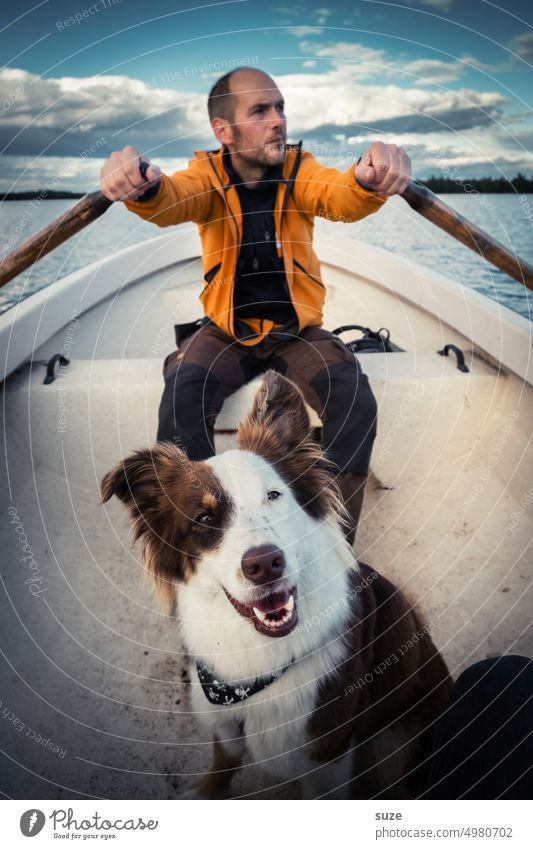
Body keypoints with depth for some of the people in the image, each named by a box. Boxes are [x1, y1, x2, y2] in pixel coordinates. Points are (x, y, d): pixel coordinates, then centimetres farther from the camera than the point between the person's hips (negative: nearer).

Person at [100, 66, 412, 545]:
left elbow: (341, 196, -25)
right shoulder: (207, 174, -5)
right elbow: (172, 200, -27)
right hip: (227, 330, 0)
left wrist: (370, 181, -50)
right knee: (180, 402, -26)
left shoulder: (299, 170, -4)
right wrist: (143, 187, -52)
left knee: (358, 403, -23)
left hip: (298, 330, 1)